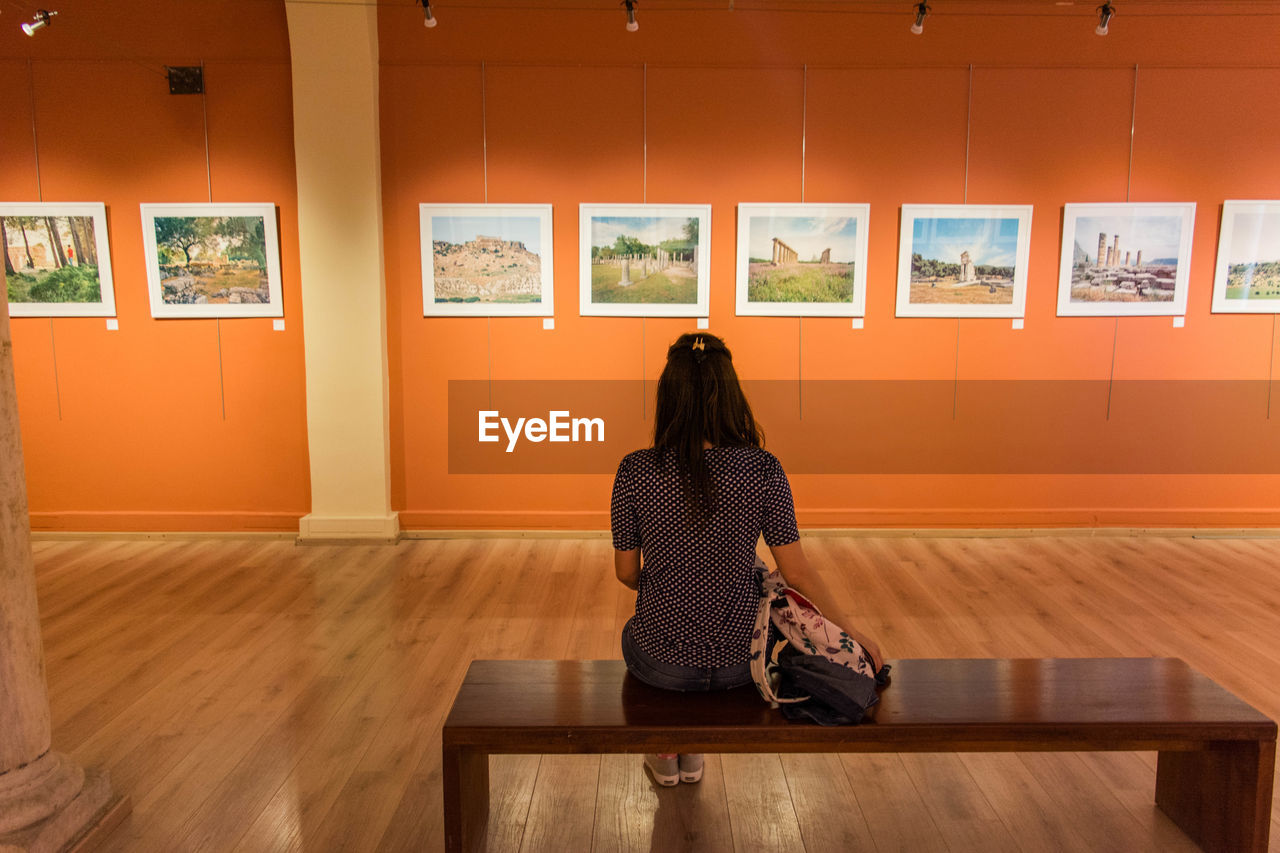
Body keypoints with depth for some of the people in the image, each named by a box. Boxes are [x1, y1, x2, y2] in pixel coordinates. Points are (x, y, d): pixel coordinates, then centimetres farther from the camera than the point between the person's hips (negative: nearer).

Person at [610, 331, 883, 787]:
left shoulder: (636, 471, -15)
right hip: (738, 662, 2)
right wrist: (852, 633, 5)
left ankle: (665, 754, 48)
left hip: (664, 663, -1)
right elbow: (797, 571, -9)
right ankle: (692, 753, 50)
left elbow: (626, 572, -4)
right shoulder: (763, 470, -14)